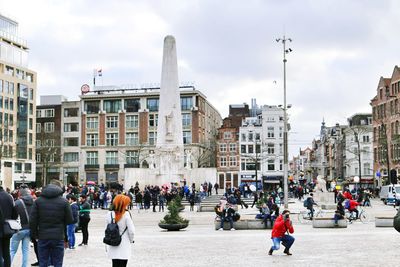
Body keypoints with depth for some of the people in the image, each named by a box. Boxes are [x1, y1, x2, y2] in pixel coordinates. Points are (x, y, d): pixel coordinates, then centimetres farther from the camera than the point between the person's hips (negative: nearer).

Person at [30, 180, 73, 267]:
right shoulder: (64, 201, -5)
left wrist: (34, 234, 11)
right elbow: (70, 220, -2)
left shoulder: (38, 201, 1)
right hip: (58, 237, -2)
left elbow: (33, 220, 0)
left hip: (43, 237, 2)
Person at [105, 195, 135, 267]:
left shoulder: (109, 214, -2)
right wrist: (131, 241, 6)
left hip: (113, 248, 4)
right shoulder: (126, 214, -14)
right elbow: (131, 231, -14)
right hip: (124, 247, -4)